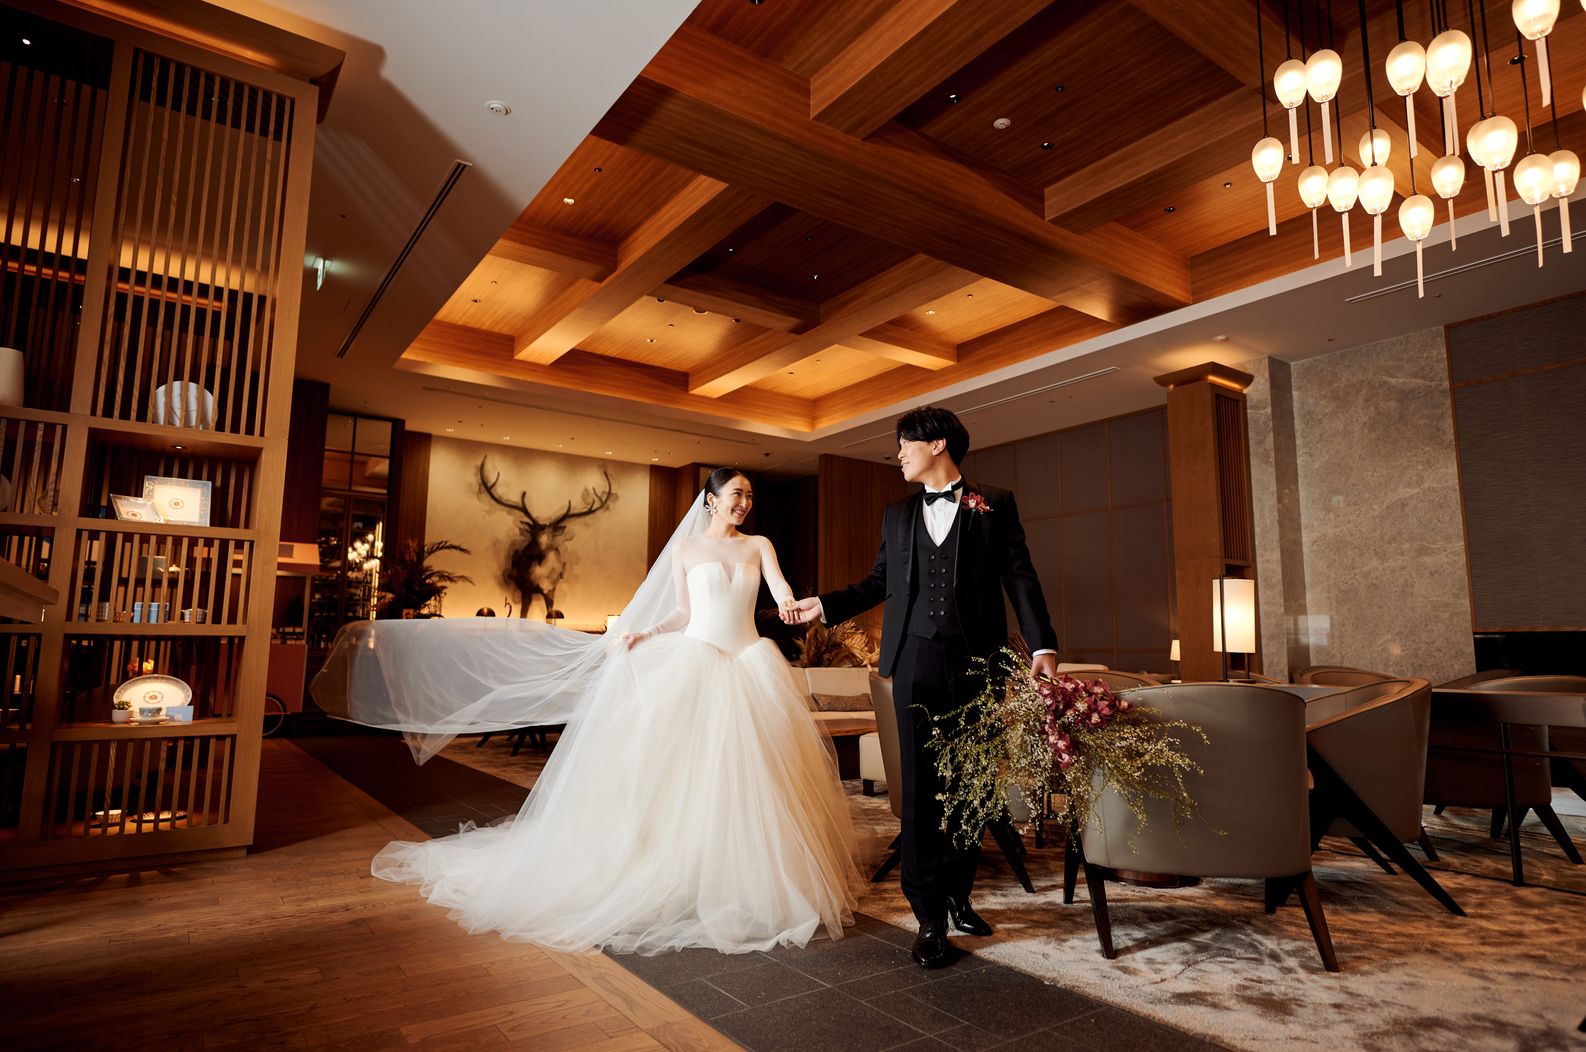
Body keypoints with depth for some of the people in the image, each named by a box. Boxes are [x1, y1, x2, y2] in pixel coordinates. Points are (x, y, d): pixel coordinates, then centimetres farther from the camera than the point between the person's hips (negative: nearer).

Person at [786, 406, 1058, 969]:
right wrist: (824, 605, 14)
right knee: (919, 787, 1)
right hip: (915, 660, 2)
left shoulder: (994, 504, 5)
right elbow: (878, 582, 20)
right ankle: (930, 915, 11)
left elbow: (1020, 578, -2)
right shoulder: (897, 514, 15)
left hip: (975, 661, -2)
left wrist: (1042, 645, -12)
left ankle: (958, 894, 29)